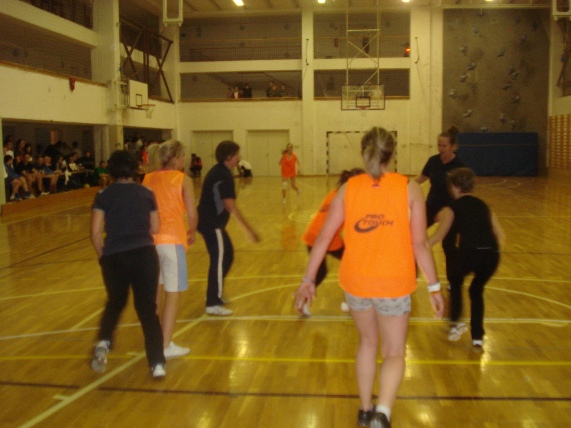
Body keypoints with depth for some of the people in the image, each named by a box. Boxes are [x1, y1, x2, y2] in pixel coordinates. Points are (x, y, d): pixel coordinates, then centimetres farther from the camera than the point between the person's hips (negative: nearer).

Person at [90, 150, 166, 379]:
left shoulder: (104, 196, 3)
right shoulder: (146, 193, 5)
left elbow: (96, 234, -3)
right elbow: (155, 228, 7)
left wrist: (103, 256, 12)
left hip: (114, 257, 0)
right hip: (145, 254, 0)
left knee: (115, 302, 26)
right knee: (147, 308, 7)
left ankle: (103, 344, 9)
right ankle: (157, 364, 3)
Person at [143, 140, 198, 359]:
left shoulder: (148, 178, 8)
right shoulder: (183, 179, -5)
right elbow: (192, 214, -9)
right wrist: (191, 232, 8)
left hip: (151, 239, 6)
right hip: (173, 239, -6)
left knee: (156, 290, 20)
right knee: (173, 293, 2)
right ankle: (166, 345, 3)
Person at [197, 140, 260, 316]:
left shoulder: (218, 172, 12)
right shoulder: (223, 175, -19)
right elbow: (230, 206, -25)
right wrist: (248, 229, -26)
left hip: (211, 221, 10)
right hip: (212, 224, -10)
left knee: (226, 255, 19)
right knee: (219, 260, -6)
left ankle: (215, 293, 30)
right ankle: (213, 304, 0)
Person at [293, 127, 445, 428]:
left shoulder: (348, 188, -2)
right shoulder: (409, 188, -7)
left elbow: (324, 237, -2)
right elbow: (420, 244, -7)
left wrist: (308, 280, 6)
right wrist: (434, 287, 2)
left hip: (355, 281, 3)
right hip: (394, 284, -2)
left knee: (367, 342, 25)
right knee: (394, 353, 12)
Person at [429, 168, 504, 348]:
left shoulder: (452, 208, 9)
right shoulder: (483, 205, 22)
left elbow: (438, 235, -3)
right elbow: (500, 235, 18)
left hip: (469, 253, -4)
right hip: (492, 255, 4)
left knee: (455, 280, 29)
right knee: (477, 290, 28)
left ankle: (455, 323, 22)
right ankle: (478, 336, 24)